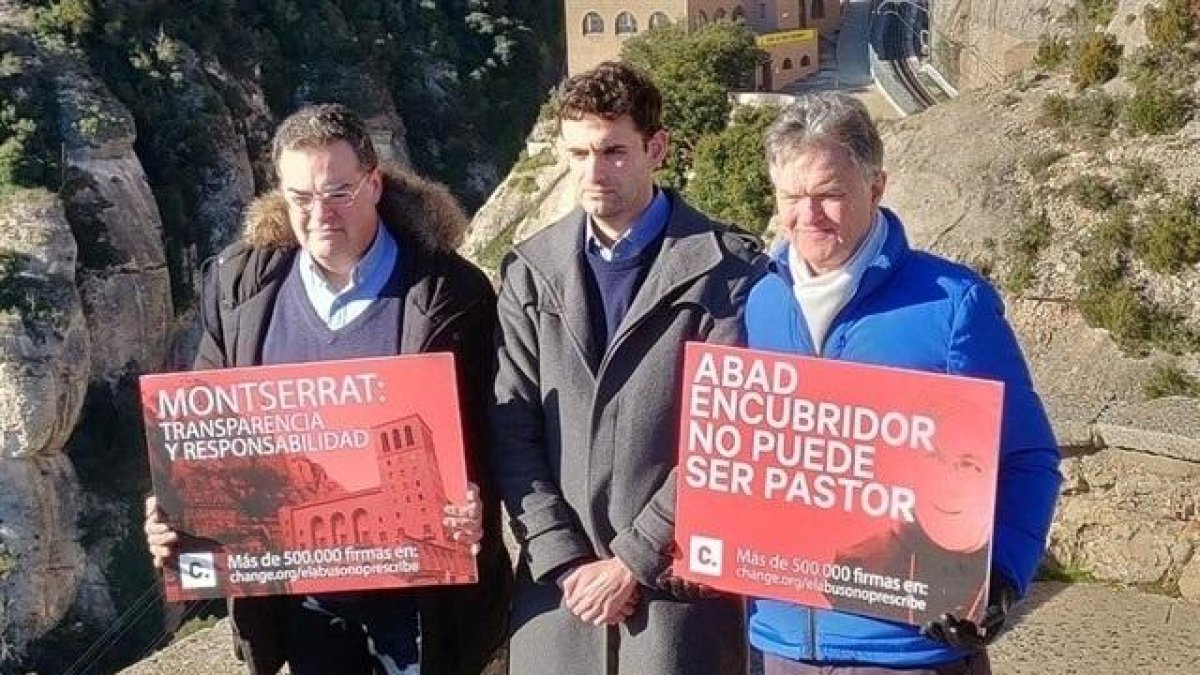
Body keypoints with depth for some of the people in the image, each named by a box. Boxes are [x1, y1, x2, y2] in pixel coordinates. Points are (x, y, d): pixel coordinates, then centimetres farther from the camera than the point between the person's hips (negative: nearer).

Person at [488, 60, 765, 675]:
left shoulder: (726, 271, -6)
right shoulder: (531, 271, 5)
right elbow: (512, 428, 2)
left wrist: (631, 560, -11)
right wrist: (562, 559, -7)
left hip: (680, 581, -3)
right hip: (558, 583, 3)